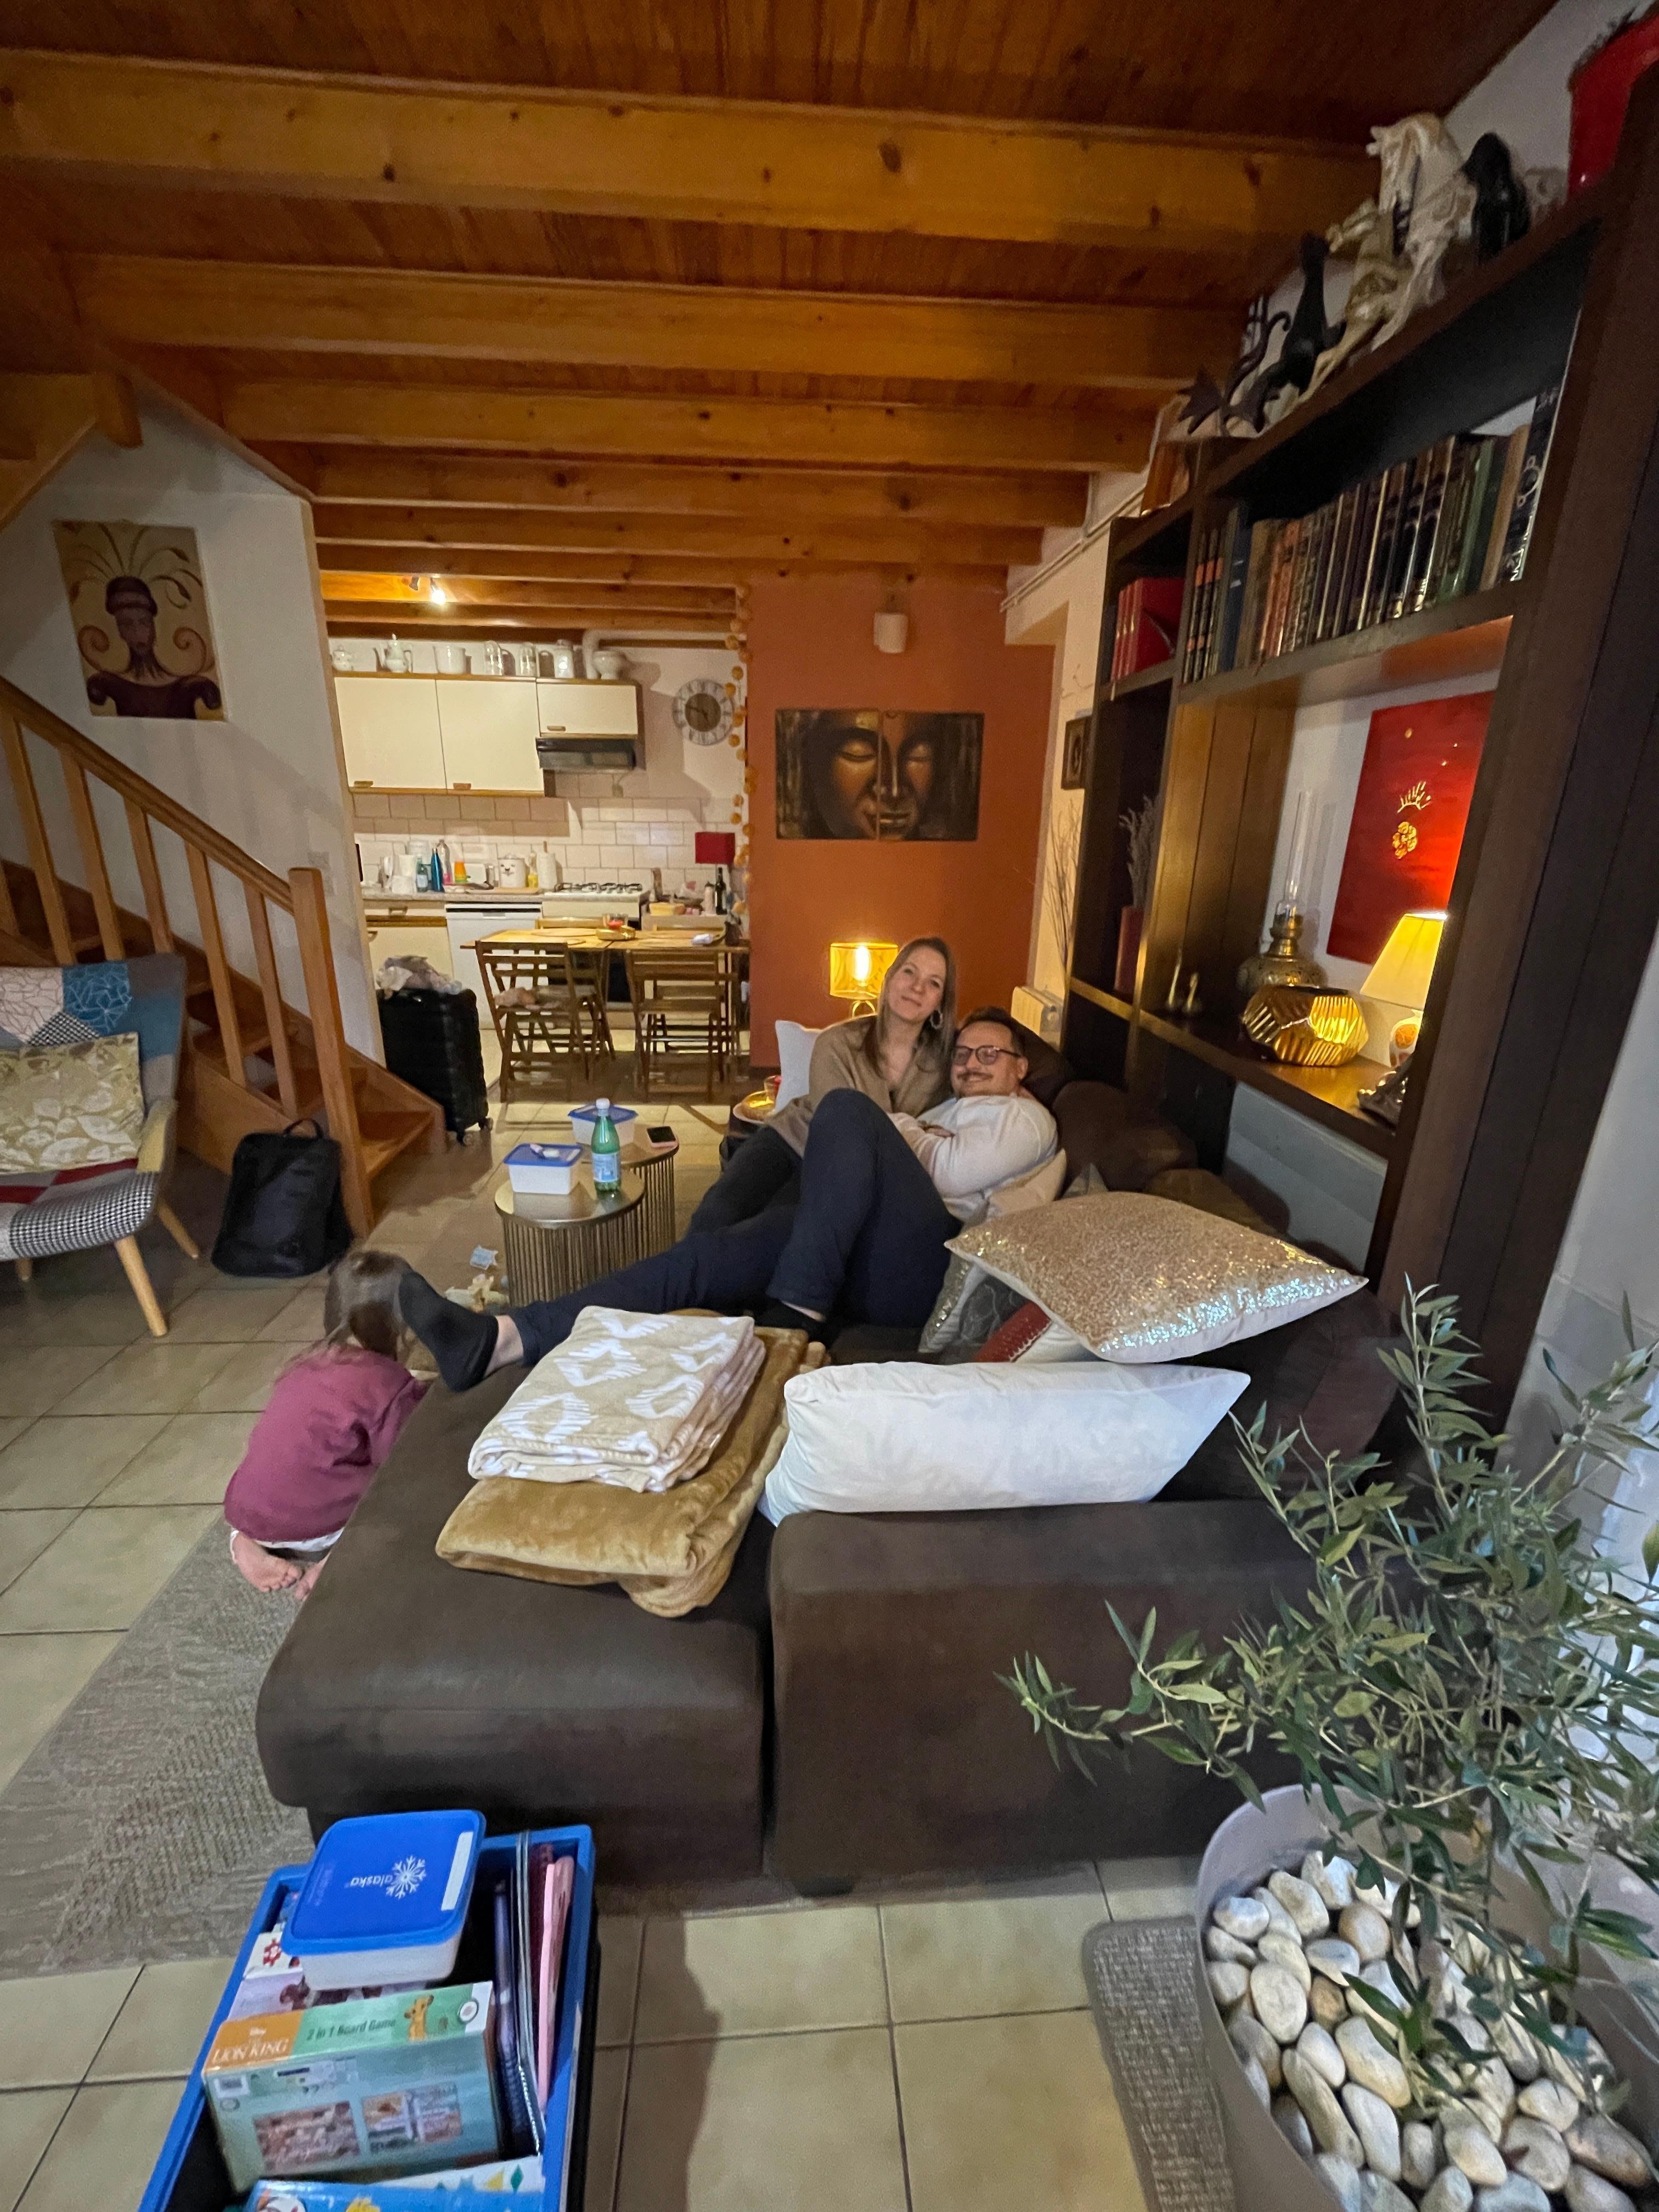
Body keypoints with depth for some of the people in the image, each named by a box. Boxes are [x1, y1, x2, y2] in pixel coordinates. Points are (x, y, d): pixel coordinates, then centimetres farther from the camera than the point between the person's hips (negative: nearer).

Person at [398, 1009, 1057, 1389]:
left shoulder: (1028, 1118, 17)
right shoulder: (948, 1109, 39)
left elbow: (952, 1172, -4)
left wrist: (899, 1131, 10)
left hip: (924, 1266, -6)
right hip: (852, 1255, 6)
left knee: (848, 1108, -27)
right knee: (702, 1254, -14)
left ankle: (794, 1315, -28)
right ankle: (499, 1339, -21)